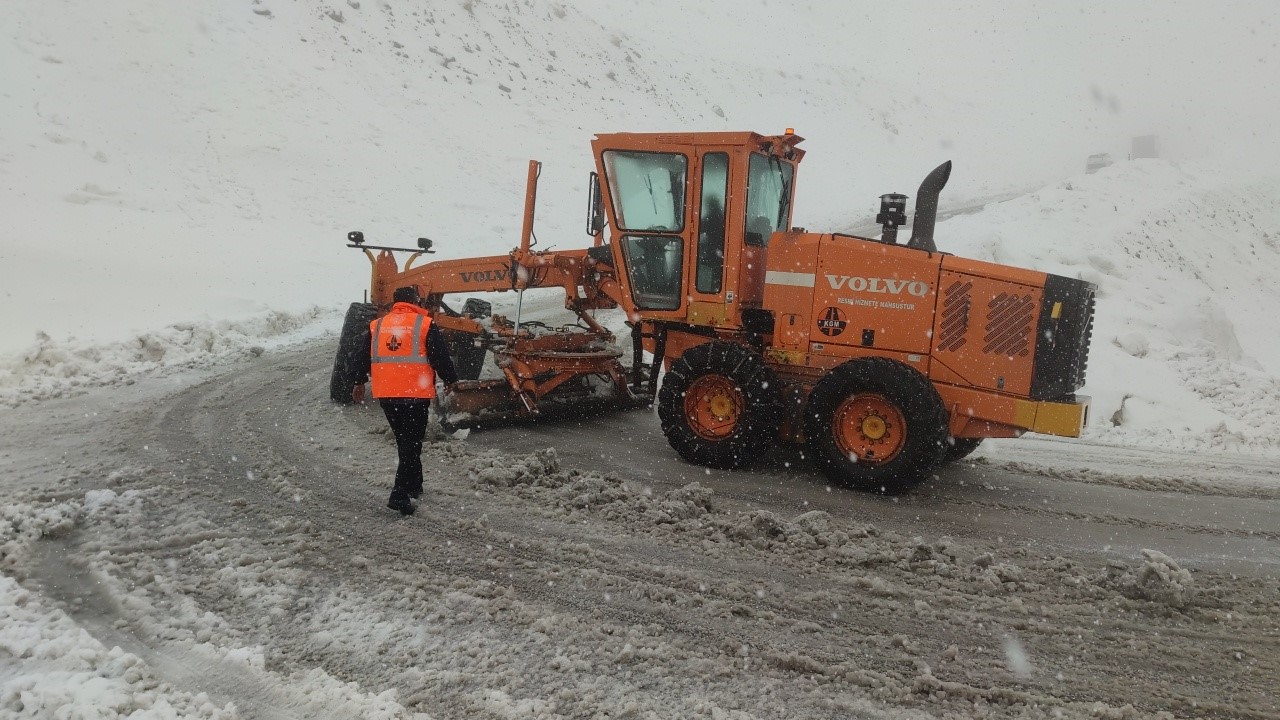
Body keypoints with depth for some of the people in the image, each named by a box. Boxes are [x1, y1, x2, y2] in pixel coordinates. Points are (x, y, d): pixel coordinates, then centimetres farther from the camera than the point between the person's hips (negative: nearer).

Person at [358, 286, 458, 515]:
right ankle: (399, 494, -10)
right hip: (416, 395, -5)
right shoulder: (425, 325, -4)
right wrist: (451, 381, 10)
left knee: (404, 441, 20)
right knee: (411, 443, -1)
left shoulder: (376, 326, 10)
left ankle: (414, 485, 31)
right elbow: (441, 358, -5)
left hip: (385, 395, 5)